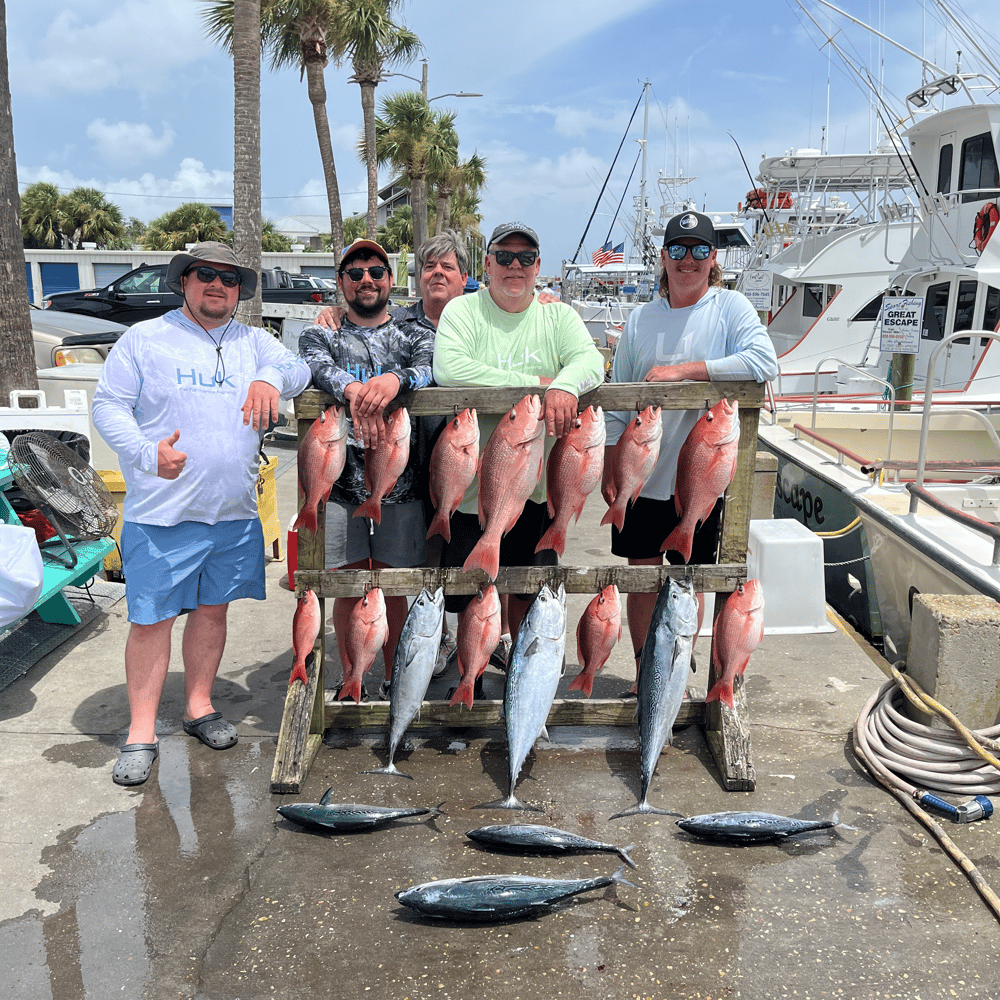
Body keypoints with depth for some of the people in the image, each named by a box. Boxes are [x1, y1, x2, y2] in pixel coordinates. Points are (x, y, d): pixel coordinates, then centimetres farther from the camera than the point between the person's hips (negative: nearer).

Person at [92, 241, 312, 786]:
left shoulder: (253, 342, 12)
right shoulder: (144, 338, 2)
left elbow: (298, 369, -2)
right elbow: (108, 405, -2)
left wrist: (271, 377, -26)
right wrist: (147, 453, -20)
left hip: (234, 511, 4)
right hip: (161, 512, -3)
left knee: (212, 607, 14)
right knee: (151, 618, -1)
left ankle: (199, 705, 30)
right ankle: (141, 732, 11)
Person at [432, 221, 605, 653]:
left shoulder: (558, 316, 5)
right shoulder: (461, 311, -4)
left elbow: (590, 360, -11)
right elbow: (450, 370, -22)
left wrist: (564, 385, -36)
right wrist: (535, 383, -22)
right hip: (472, 482, -2)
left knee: (528, 590, 15)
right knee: (469, 596, 8)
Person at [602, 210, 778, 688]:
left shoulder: (730, 307, -3)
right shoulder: (641, 318, 6)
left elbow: (764, 363, -21)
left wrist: (683, 370, -24)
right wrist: (610, 468, 3)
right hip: (641, 475, 3)